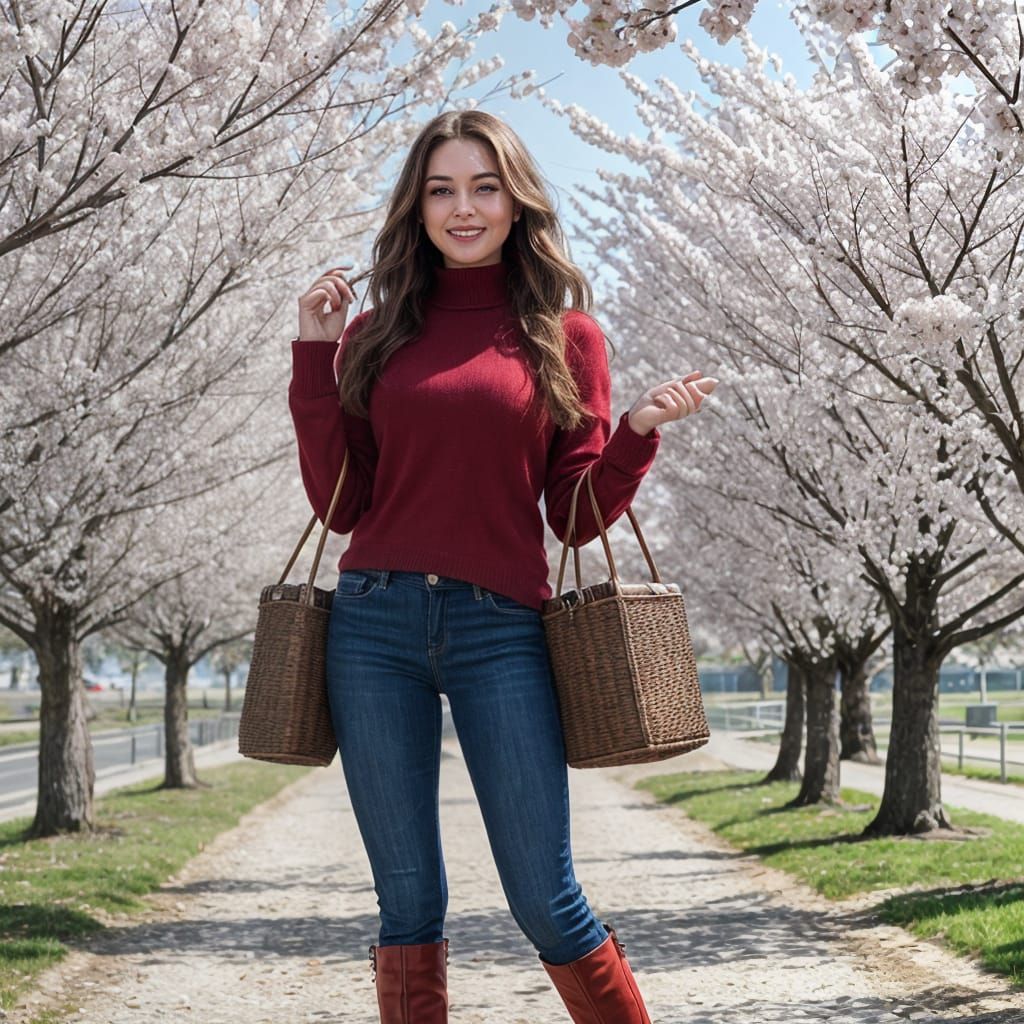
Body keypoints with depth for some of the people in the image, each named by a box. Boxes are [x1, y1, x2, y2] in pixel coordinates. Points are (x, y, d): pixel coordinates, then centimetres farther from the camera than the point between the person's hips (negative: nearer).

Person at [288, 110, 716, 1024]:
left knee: (547, 903, -2)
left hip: (502, 630, -2)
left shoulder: (565, 334, 6)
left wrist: (638, 432, -10)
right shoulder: (378, 332, 11)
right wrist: (316, 354, 3)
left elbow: (577, 518, 6)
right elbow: (340, 504, 6)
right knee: (408, 903, 7)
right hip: (375, 627, 2)